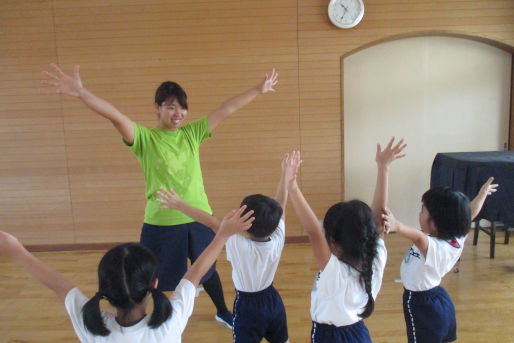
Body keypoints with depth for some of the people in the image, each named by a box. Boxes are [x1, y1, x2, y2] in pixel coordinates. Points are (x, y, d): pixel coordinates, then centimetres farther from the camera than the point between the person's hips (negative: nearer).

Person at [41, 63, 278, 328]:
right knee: (156, 280, 11)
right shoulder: (144, 137, -8)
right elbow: (116, 116, -25)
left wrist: (258, 90, 4)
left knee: (207, 270, 24)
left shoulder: (193, 133, 1)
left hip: (199, 219, 3)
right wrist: (80, 93, -39)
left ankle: (222, 312, 50)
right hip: (160, 224, -3)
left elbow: (227, 109, 0)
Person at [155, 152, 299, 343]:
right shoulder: (278, 240, -19)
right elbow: (281, 205, -12)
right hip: (273, 300, 5)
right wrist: (286, 176, -9)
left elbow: (211, 222, -28)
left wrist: (179, 205, -24)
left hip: (247, 307, -4)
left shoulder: (239, 246, -30)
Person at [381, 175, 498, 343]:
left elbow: (418, 236, -56)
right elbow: (471, 212, 9)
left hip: (421, 305, -8)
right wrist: (482, 192, 25)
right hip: (442, 301, 9)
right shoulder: (457, 240, -8)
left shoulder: (434, 247, -33)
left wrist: (397, 226, -75)